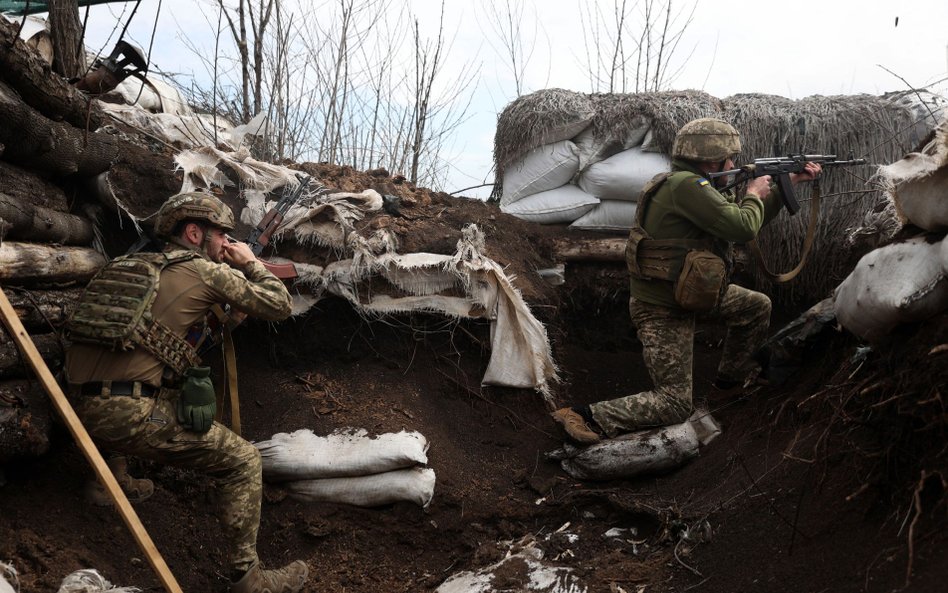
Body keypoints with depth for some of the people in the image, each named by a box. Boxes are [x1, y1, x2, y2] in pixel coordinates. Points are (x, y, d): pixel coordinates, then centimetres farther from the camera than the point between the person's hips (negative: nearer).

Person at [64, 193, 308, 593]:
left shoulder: (134, 264, 21)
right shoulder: (207, 271, 2)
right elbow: (279, 306, 9)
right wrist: (252, 264, 25)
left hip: (81, 409, 8)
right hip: (131, 413, -8)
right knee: (242, 462, 4)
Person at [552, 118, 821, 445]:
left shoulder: (694, 186, 6)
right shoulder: (684, 185, -26)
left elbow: (748, 222, 16)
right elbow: (743, 228, -29)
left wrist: (790, 182, 15)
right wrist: (755, 195, -8)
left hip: (689, 291, 10)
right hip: (663, 310, -10)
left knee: (758, 307, 22)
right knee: (675, 404, -7)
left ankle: (730, 380, 37)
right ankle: (586, 417, -12)